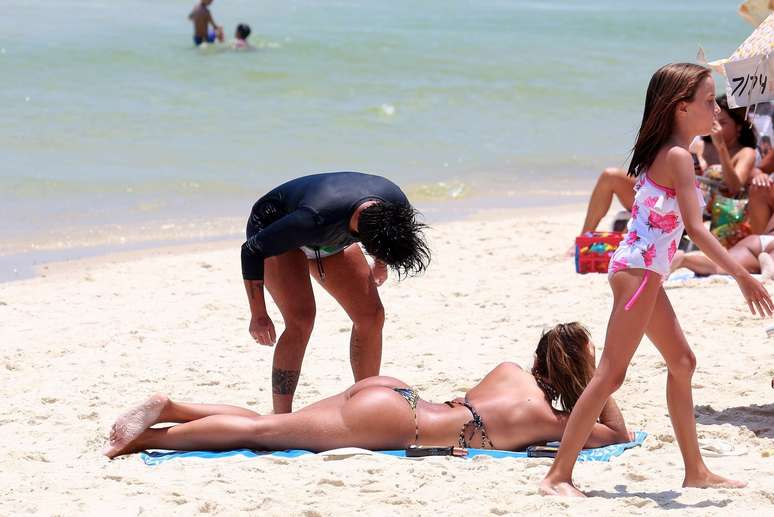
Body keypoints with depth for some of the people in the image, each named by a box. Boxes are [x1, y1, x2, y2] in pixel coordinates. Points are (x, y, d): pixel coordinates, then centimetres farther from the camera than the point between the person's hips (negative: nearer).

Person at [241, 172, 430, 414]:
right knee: (301, 319, -24)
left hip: (330, 239, 6)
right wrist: (258, 315, -25)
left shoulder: (396, 203, -29)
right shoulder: (315, 220, -45)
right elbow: (252, 250, -31)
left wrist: (380, 264, 15)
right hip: (272, 231, -6)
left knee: (371, 316, -4)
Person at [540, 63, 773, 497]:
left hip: (642, 272, 11)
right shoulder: (678, 157, -16)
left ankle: (696, 471, 23)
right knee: (611, 375, -10)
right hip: (640, 270, -11)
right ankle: (559, 476, -10)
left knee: (681, 361, 16)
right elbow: (695, 227, -24)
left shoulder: (662, 153, 12)